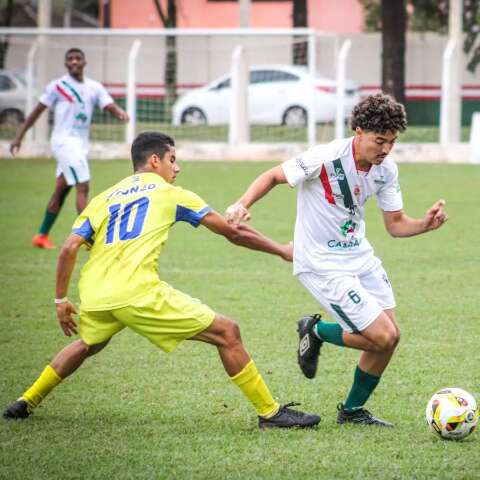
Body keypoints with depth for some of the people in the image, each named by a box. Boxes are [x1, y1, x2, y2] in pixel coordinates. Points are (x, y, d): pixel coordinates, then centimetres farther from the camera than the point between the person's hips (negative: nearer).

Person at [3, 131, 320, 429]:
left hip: (93, 294, 6)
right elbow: (233, 233, 17)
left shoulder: (103, 199, 24)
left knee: (88, 344, 39)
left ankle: (27, 402, 39)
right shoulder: (170, 194, 14)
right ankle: (269, 413, -1)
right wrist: (282, 251, 27)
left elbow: (69, 249, 11)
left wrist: (61, 300, 19)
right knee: (227, 333, 2)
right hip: (136, 291, -6)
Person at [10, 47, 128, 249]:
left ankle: (42, 236, 23)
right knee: (83, 187, -15)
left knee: (61, 192, 13)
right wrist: (19, 137, 1)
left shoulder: (94, 87, 9)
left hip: (81, 144, 6)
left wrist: (120, 113, -26)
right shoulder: (58, 86, -4)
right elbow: (37, 111, 1)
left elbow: (110, 106, -1)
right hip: (64, 141, -6)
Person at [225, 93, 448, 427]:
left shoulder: (387, 169, -2)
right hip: (323, 265, -7)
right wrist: (243, 204, -27)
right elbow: (274, 176, -11)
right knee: (383, 337, -12)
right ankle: (316, 332, 15)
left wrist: (425, 224, -14)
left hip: (359, 256, 7)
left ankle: (353, 411, 25)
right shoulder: (326, 158, -23)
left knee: (390, 337, 5)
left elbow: (395, 224, 6)